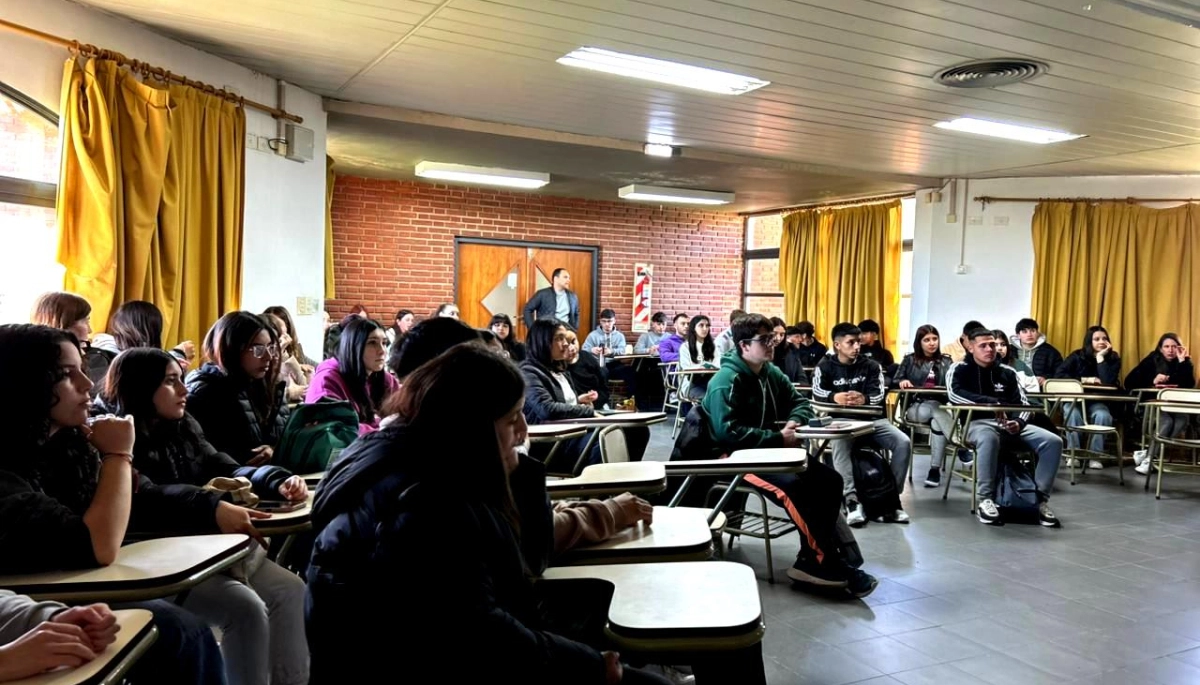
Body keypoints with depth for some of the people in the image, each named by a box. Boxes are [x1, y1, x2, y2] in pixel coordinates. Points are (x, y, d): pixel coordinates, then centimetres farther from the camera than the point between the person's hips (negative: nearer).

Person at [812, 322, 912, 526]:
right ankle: (852, 500, -38)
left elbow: (879, 395, -5)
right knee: (839, 444, -36)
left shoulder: (871, 365, 11)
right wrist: (835, 397, -33)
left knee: (903, 442, -21)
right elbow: (817, 392, -10)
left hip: (871, 419, 3)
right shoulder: (825, 366, 7)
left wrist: (863, 399, -30)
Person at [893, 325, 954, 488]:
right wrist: (902, 381, -20)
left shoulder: (946, 362, 17)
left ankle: (935, 470, -34)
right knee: (937, 412, -34)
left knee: (938, 422, -34)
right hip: (914, 407, -1)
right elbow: (894, 381, 4)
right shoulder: (909, 360, 13)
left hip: (939, 407, 1)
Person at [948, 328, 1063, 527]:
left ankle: (1040, 499, -8)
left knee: (1053, 441, -17)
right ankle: (986, 499, -28)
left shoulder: (1007, 372, 16)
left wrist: (1019, 423, -15)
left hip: (1010, 424, 5)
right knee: (989, 438, -41)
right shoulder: (960, 369, 4)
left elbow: (1023, 403, 9)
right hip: (977, 423, -5)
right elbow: (954, 393, -17)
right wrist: (992, 403, -26)